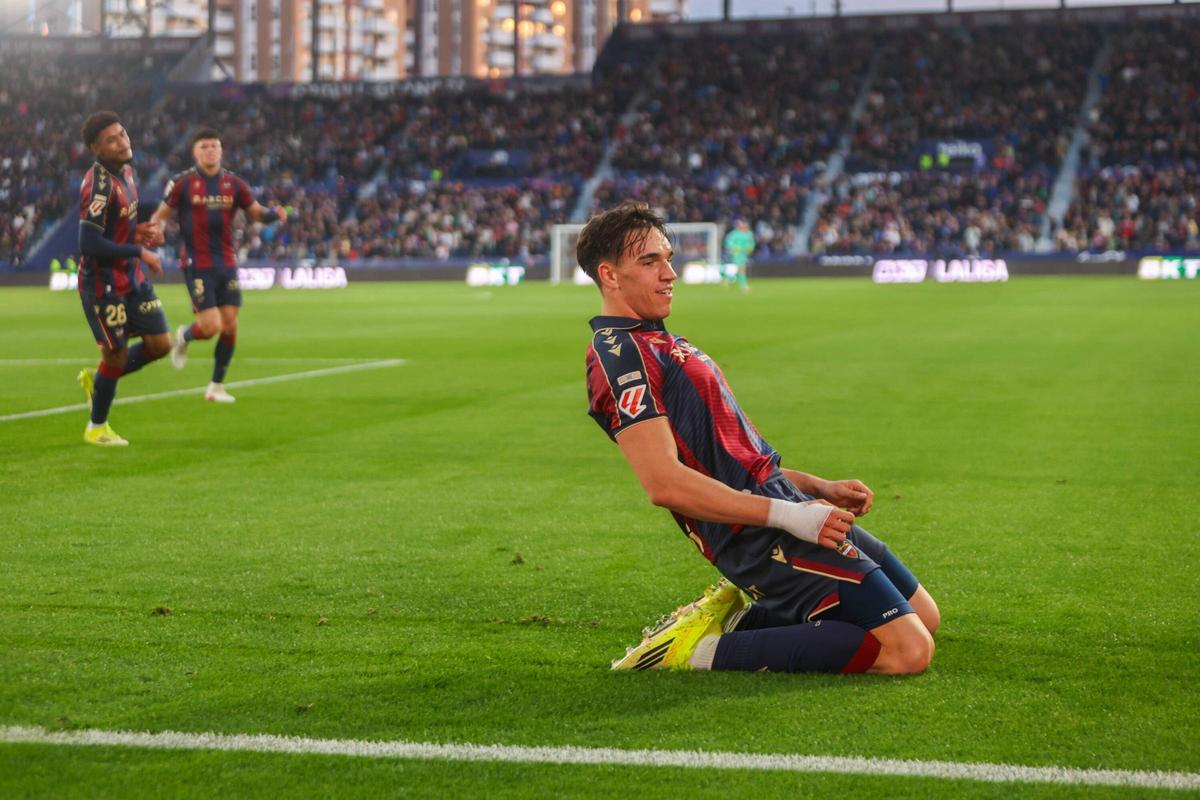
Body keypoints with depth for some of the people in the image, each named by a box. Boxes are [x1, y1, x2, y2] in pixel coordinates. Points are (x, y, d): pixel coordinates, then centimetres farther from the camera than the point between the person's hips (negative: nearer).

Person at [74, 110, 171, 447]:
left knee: (160, 344, 7)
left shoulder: (125, 171, 5)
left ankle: (96, 380, 29)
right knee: (117, 355, 1)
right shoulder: (98, 185, -24)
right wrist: (139, 251, -20)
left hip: (133, 278, 9)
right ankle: (97, 428, 23)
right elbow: (89, 244, -28)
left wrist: (137, 232, 0)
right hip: (103, 284, -9)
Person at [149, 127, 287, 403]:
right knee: (211, 326, -13)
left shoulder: (233, 183, 5)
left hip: (226, 264, 4)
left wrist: (274, 213, -10)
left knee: (230, 326, 0)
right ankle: (183, 337, 24)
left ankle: (216, 386, 15)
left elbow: (256, 212, 12)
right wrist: (155, 228, -18)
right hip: (196, 264, -4)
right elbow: (161, 214, 5)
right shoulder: (183, 183, -4)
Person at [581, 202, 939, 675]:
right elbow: (665, 483, -25)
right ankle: (703, 651, -11)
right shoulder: (619, 356, -14)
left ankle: (734, 616, 11)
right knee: (907, 650, -17)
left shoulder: (655, 343, 20)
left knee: (923, 617, 18)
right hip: (765, 540, -10)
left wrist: (819, 487, 14)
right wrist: (790, 514, -24)